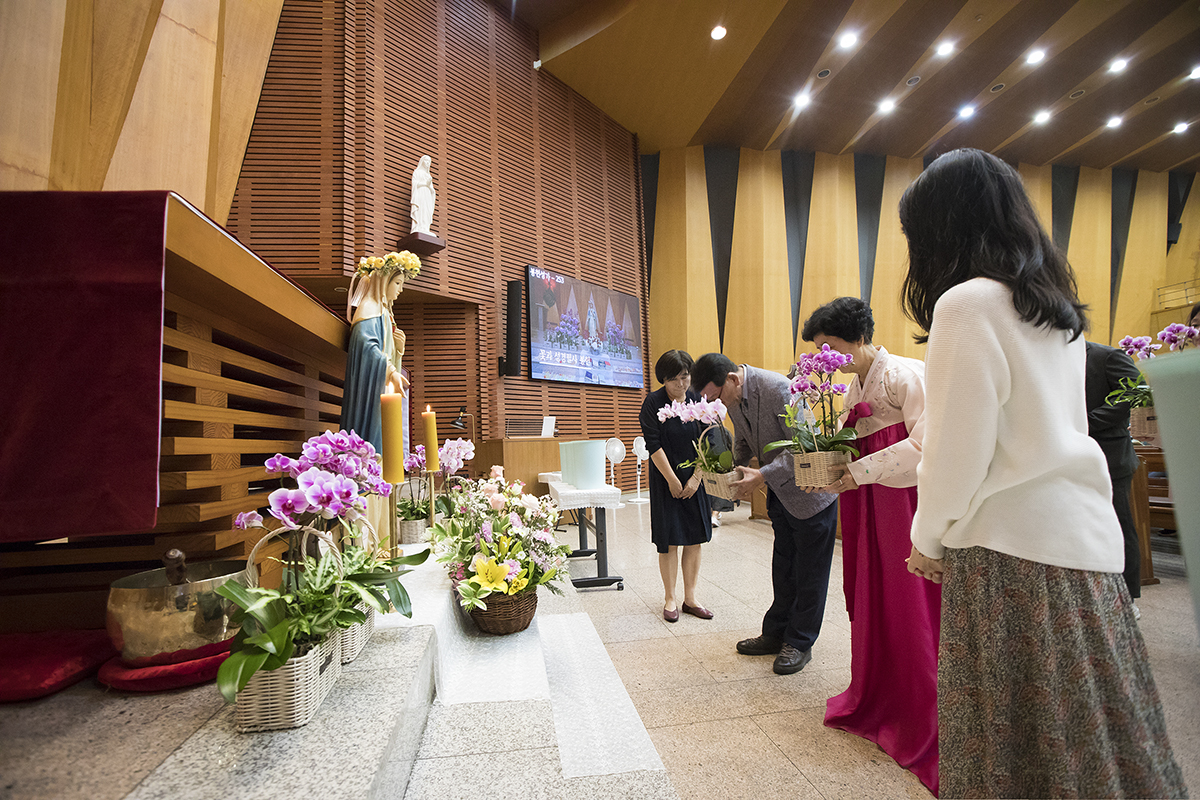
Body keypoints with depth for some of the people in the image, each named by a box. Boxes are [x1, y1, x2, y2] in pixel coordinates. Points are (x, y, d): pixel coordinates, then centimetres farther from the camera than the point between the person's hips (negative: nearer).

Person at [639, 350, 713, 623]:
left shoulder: (698, 401, 1)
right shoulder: (653, 402, -8)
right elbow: (654, 445, -11)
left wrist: (696, 478, -6)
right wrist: (673, 480, -11)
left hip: (695, 479, 3)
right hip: (665, 479, -3)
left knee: (695, 538, 6)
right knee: (669, 540, 1)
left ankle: (690, 598, 18)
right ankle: (670, 599, 15)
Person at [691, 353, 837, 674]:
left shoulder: (777, 388, -28)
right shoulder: (733, 398, -2)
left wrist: (763, 475, -31)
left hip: (809, 488, -8)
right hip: (779, 492, 8)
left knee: (809, 572, 6)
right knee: (783, 569, 18)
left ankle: (800, 643, 20)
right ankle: (776, 634, 31)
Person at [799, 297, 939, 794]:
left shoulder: (904, 375, -12)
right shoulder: (852, 390, 13)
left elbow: (925, 444, -22)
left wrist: (860, 471, -22)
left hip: (908, 505, -7)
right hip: (867, 510, 8)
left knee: (911, 607, 0)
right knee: (870, 601, 12)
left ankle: (923, 721, 16)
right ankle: (876, 702, 28)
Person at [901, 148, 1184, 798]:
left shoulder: (969, 304, -14)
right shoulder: (1056, 304, 13)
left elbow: (956, 457, -17)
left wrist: (926, 540, 1)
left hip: (1013, 550, -8)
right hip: (1085, 534, 9)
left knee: (1017, 744, 6)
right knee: (1093, 738, 19)